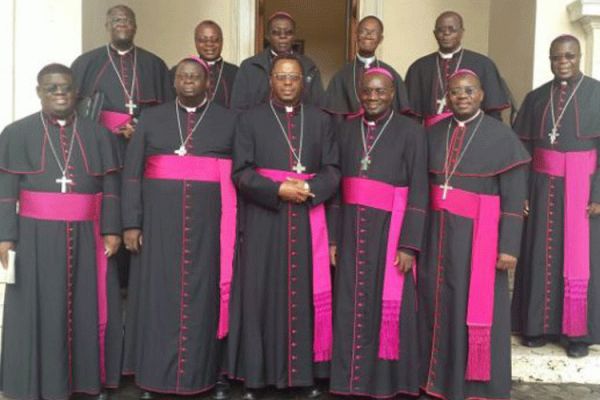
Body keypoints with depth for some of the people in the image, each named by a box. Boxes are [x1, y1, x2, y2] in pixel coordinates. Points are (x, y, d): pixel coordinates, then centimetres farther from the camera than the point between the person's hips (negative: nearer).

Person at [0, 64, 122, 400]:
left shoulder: (98, 135, 8)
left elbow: (110, 188, 6)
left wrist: (111, 230, -2)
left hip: (86, 238, 2)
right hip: (36, 237, -1)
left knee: (88, 309, 6)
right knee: (37, 312, 4)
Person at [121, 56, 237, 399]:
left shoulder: (230, 121, 5)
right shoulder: (151, 119, 8)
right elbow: (132, 173, 5)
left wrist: (235, 228, -6)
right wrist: (131, 223, -4)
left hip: (208, 224, -1)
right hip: (159, 222, 1)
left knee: (201, 295, 5)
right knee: (159, 295, 5)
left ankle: (197, 372, 18)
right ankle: (155, 371, 19)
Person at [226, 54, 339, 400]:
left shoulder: (321, 120, 11)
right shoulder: (251, 120, 5)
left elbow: (333, 170, 5)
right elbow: (241, 173, -4)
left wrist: (307, 189, -13)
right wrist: (279, 190, -16)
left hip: (309, 221, 2)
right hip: (264, 220, -1)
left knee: (307, 295, 4)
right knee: (262, 294, 2)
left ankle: (307, 372, 15)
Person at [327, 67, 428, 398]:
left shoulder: (411, 132, -3)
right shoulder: (346, 130, 8)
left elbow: (418, 192, -7)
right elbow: (335, 185, 8)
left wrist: (409, 244, -13)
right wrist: (333, 237, 2)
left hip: (390, 229, -3)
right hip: (351, 230, 3)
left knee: (388, 304, 3)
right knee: (351, 304, 7)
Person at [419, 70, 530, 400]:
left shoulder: (502, 136, -5)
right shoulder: (433, 134, 7)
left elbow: (514, 198, -7)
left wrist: (509, 246, -12)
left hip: (479, 233, -4)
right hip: (438, 232, 4)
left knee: (477, 306, 3)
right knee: (438, 301, 8)